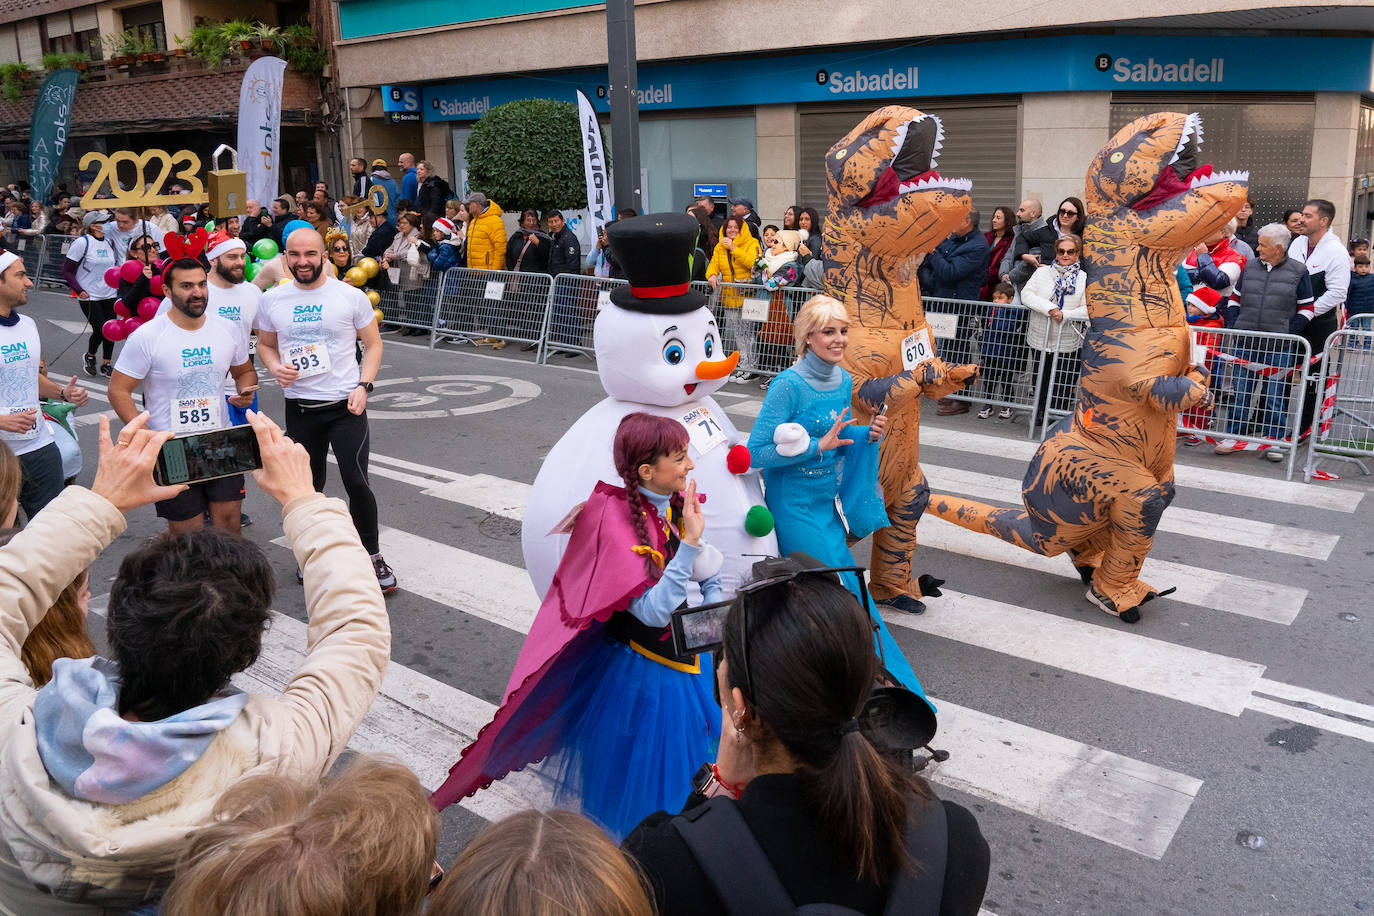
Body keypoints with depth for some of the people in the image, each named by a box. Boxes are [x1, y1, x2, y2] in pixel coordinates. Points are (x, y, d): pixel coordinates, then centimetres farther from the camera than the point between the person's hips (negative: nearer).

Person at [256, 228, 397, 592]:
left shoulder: (351, 296, -5)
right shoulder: (272, 300, 2)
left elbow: (373, 344, 2)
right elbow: (265, 344, 15)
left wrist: (363, 386, -11)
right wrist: (276, 368, -7)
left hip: (345, 405, -3)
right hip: (299, 408, 3)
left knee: (356, 483, -9)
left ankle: (373, 557, 10)